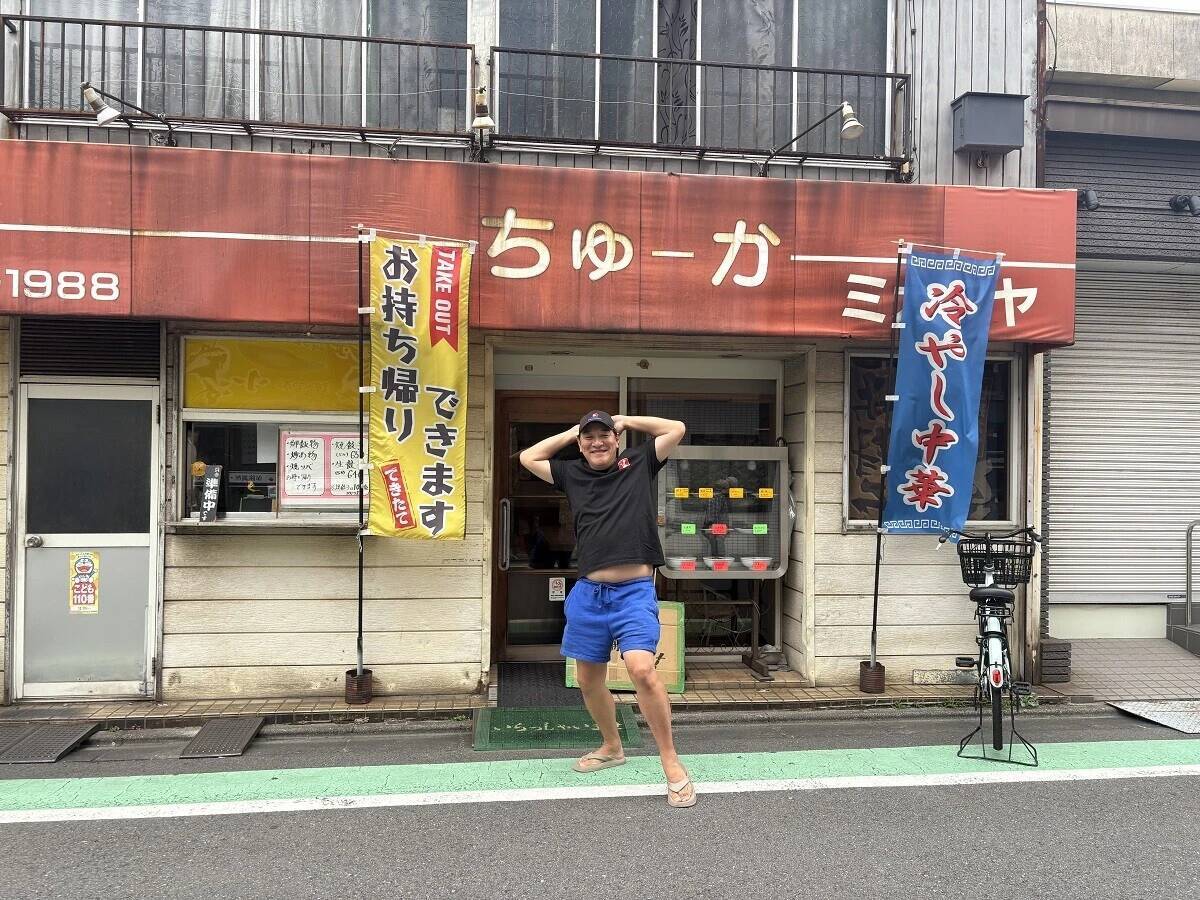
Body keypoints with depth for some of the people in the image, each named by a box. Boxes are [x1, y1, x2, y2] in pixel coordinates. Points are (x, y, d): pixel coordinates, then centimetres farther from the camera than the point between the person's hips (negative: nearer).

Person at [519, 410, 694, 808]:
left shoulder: (639, 464, 8)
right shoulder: (572, 474, 14)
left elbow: (676, 429, 6)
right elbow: (528, 457, 19)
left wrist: (626, 420, 12)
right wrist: (570, 432, 17)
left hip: (635, 591, -4)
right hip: (588, 593, 5)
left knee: (642, 669, -23)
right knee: (588, 679, 14)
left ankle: (672, 764, -10)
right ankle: (612, 747, 38)